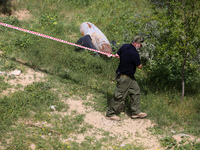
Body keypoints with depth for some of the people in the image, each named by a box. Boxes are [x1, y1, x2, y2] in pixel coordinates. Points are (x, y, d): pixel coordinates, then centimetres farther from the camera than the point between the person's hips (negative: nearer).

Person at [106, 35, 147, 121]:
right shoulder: (134, 53, -27)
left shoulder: (125, 46, -2)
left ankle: (135, 112, 24)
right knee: (119, 96, 2)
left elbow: (117, 55, 11)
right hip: (125, 78, -10)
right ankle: (110, 114, 15)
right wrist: (140, 64, 6)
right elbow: (139, 66, -15)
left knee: (136, 91, 16)